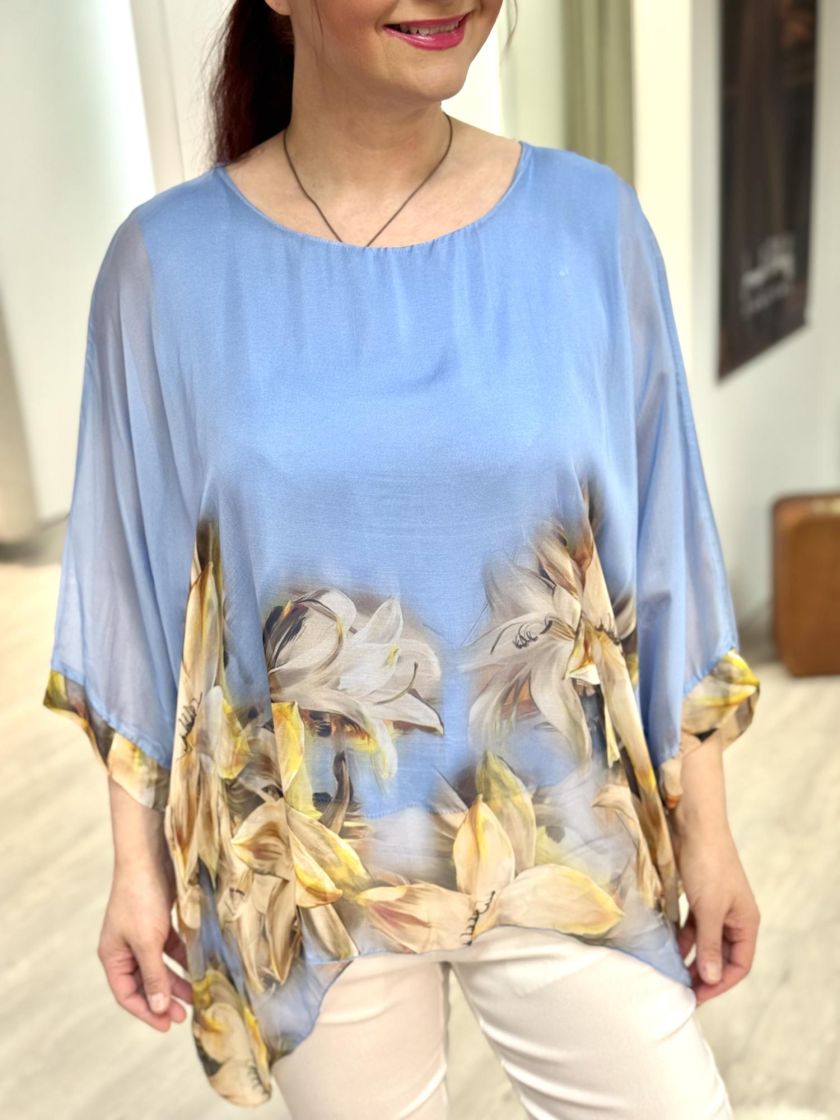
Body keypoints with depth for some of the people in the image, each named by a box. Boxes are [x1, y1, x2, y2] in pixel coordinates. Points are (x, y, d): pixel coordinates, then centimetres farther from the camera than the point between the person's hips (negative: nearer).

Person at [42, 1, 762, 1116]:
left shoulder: (587, 220, -6)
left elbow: (659, 550, -1)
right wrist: (137, 863, 2)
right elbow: (139, 583, -1)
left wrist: (706, 826, 3)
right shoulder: (169, 259, -8)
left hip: (569, 857, 1)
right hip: (305, 885, 0)